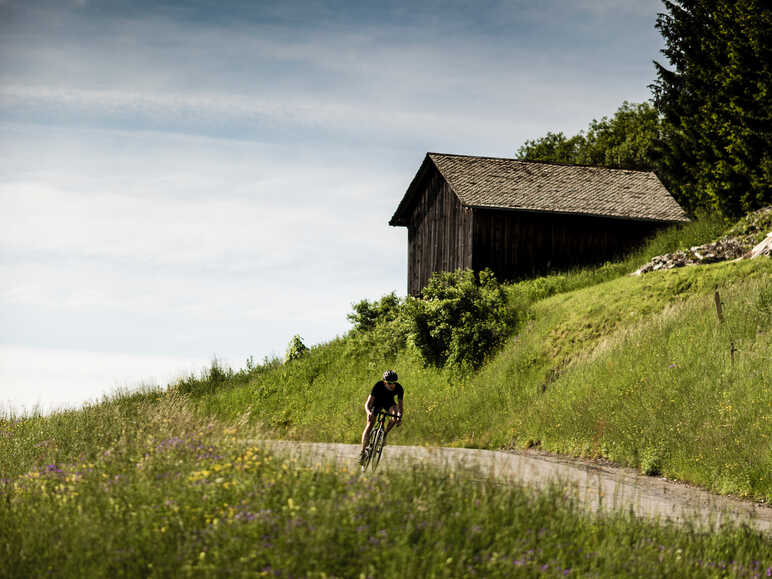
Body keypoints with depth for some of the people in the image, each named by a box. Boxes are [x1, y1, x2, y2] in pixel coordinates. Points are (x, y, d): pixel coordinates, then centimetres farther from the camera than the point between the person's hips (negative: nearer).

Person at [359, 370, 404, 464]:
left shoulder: (399, 388, -29)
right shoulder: (378, 386, -35)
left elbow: (400, 405, -26)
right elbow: (367, 404, -37)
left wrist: (399, 416, -46)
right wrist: (369, 412, -57)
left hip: (389, 402, 2)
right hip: (377, 402, -2)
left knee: (395, 415, -29)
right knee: (370, 425, -15)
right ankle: (363, 452, -8)